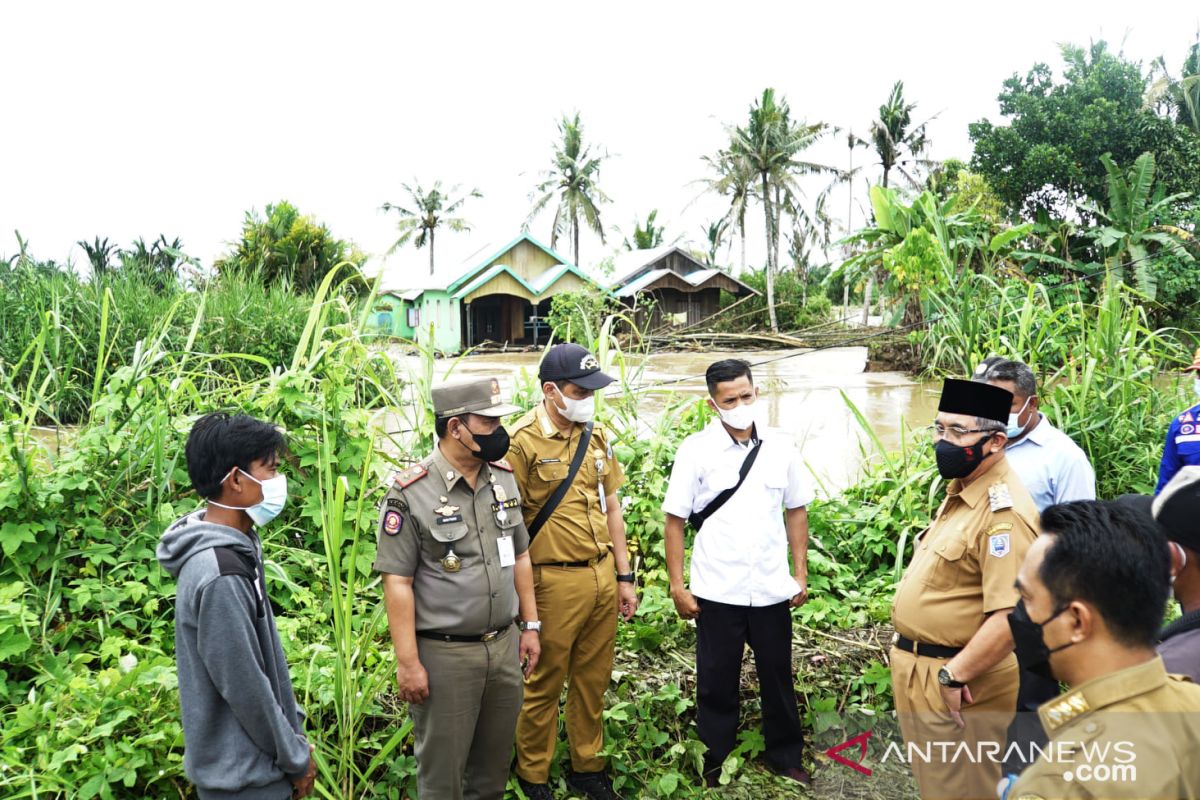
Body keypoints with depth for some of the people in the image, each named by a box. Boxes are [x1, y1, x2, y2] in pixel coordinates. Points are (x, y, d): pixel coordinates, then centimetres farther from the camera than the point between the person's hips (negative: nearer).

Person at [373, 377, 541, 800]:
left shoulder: (504, 477, 4)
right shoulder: (411, 493, -15)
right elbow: (397, 581, -14)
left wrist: (530, 625, 11)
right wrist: (408, 663, -14)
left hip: (504, 646, 5)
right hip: (444, 654, -5)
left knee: (495, 765, 19)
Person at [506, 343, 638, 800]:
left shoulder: (596, 437, 7)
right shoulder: (523, 444, -13)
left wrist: (624, 577, 12)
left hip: (602, 577, 6)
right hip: (554, 583, -6)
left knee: (593, 680, 18)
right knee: (544, 685, 10)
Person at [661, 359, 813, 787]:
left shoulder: (780, 446, -1)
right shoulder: (696, 450, -9)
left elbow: (796, 511, 8)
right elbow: (675, 520, -6)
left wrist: (800, 574, 6)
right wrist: (677, 586, -7)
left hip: (772, 589, 2)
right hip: (717, 591, -2)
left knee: (778, 676, 17)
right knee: (717, 683, 12)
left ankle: (786, 758, 38)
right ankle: (715, 764, 32)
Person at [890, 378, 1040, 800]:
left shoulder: (1004, 512, -24)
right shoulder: (960, 491, 8)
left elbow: (1011, 616, -30)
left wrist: (954, 675, -21)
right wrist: (921, 668, 18)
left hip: (956, 684, -9)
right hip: (923, 671, 9)